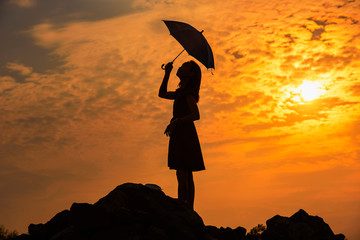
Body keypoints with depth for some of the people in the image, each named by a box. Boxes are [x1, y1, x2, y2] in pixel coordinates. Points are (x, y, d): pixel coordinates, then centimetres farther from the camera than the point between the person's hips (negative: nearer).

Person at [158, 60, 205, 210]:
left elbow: (196, 115, -21)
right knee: (186, 175, 9)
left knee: (182, 174, -14)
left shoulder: (188, 92, -9)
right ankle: (189, 209, 14)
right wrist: (167, 73, 25)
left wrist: (176, 122, -26)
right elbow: (162, 94, 31)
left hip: (184, 134, -10)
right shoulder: (182, 92, 19)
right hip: (181, 135, 10)